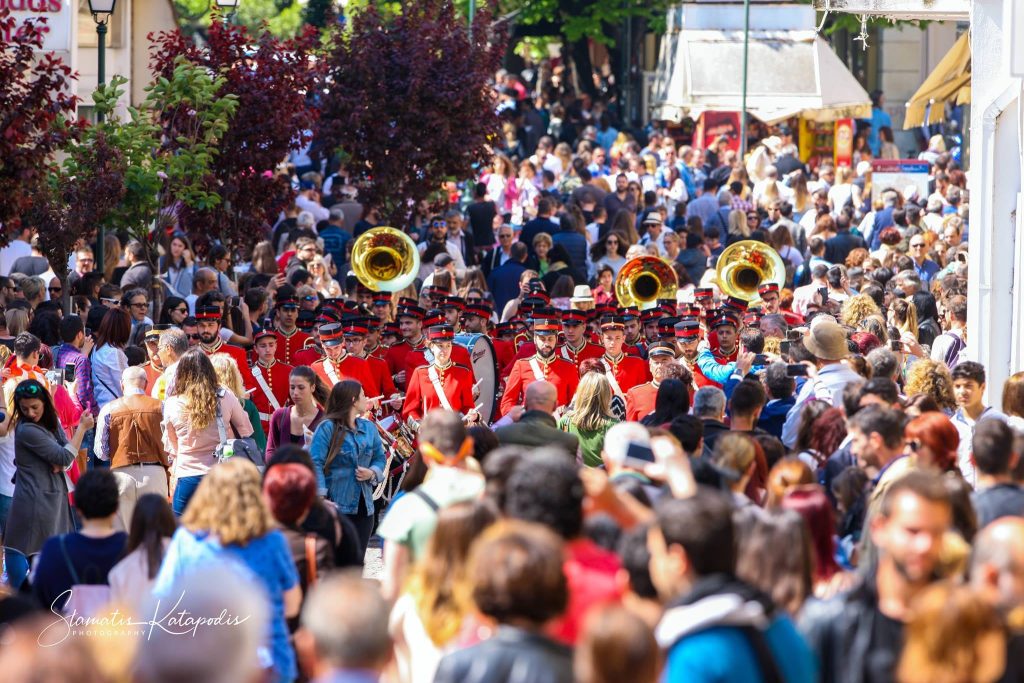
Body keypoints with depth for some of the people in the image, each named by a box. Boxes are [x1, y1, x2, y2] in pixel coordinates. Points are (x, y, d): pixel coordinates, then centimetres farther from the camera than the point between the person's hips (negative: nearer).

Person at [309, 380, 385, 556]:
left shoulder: (368, 428, 12)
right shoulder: (327, 428, -7)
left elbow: (379, 458, 20)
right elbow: (315, 464, -14)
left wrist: (372, 473, -3)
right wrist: (321, 498, -24)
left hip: (364, 506, 6)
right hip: (336, 506, -6)